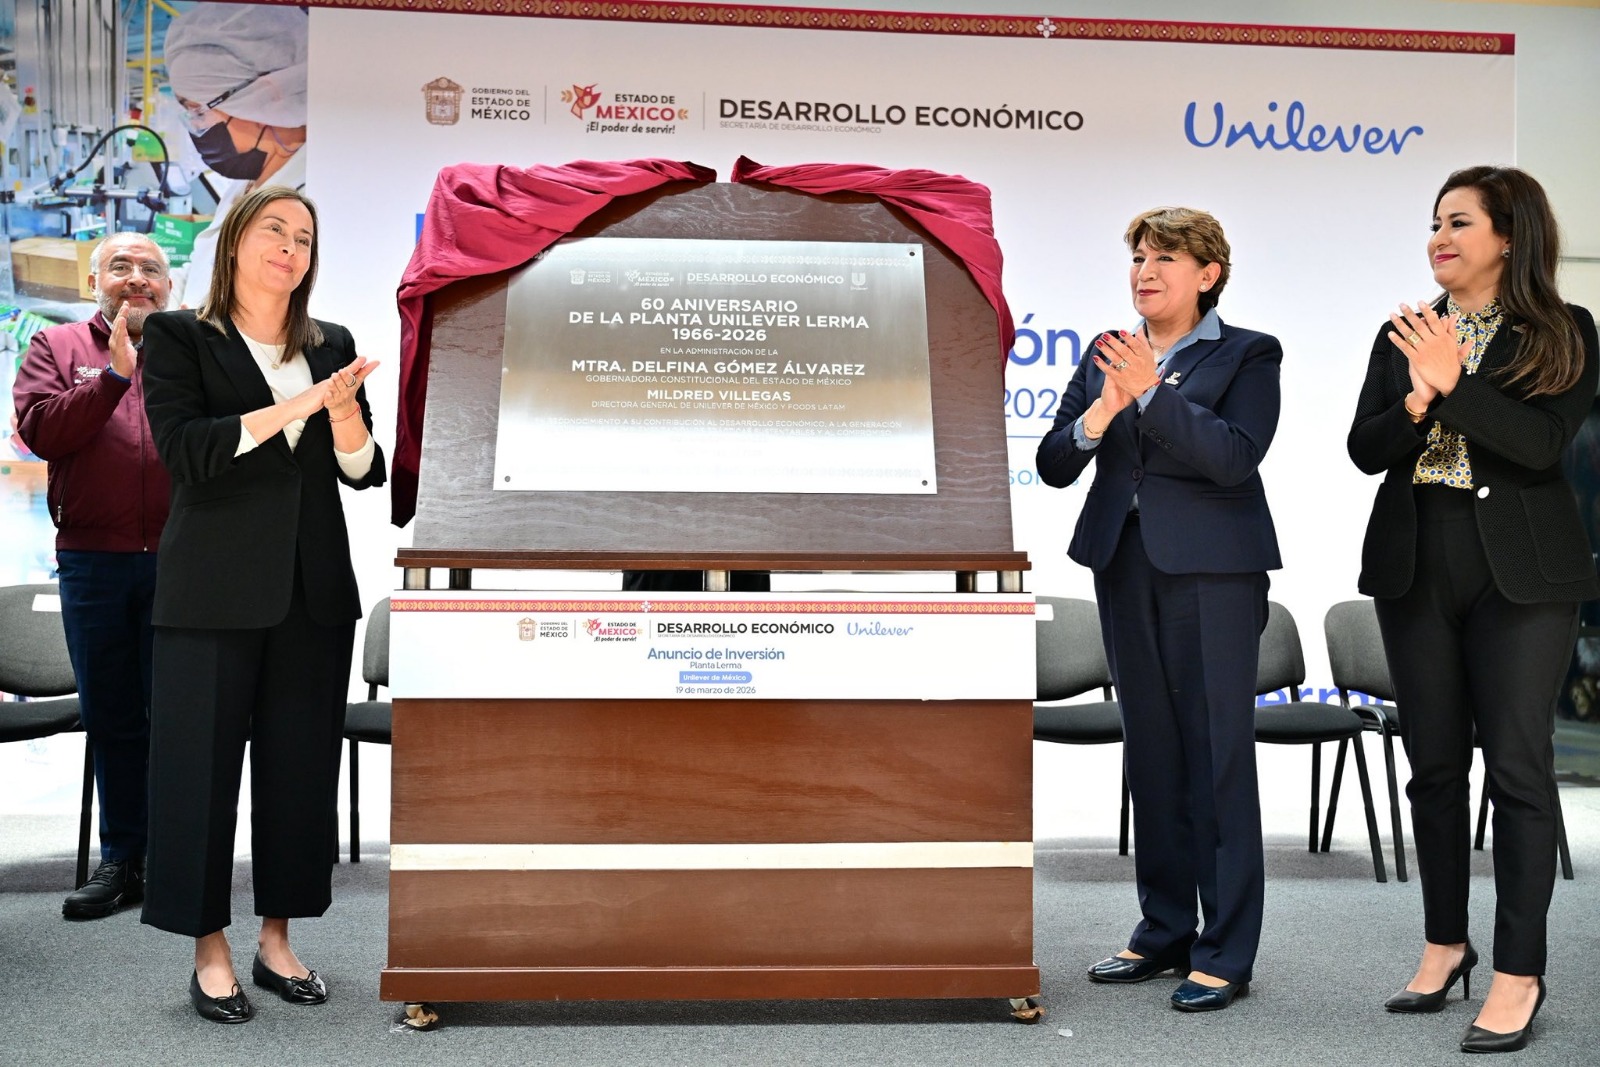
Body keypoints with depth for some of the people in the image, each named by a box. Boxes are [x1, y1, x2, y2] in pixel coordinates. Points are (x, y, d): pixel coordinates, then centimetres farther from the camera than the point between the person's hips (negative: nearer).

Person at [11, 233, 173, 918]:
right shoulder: (58, 347, 11)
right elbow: (39, 430, -5)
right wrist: (113, 376, -11)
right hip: (92, 560, 1)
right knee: (110, 715, 9)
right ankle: (121, 860, 19)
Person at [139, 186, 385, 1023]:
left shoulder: (332, 347, 13)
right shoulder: (178, 337, 2)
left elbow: (363, 471, 9)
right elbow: (182, 450, -11)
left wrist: (344, 409, -11)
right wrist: (293, 407, -17)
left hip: (315, 589, 4)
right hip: (216, 591, -4)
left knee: (302, 763, 5)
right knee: (203, 760, -1)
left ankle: (277, 940, 17)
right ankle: (209, 952, 10)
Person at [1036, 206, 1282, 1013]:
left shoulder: (1247, 355, 0)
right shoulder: (1105, 355, 12)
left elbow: (1234, 456, -16)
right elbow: (1053, 465, 4)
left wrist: (1153, 392, -22)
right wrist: (1096, 417, -15)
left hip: (1212, 569, -5)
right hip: (1125, 564, 5)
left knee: (1218, 753, -3)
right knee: (1150, 750, 12)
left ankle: (1224, 953, 6)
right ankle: (1163, 932, 24)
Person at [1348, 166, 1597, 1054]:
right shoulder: (1402, 335, 10)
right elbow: (1363, 451, 2)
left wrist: (1455, 383, -20)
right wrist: (1417, 401, -16)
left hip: (1520, 571, -4)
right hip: (1415, 565, 4)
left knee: (1517, 763, -3)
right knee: (1434, 761, 10)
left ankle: (1519, 974, 6)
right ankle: (1445, 944, 24)